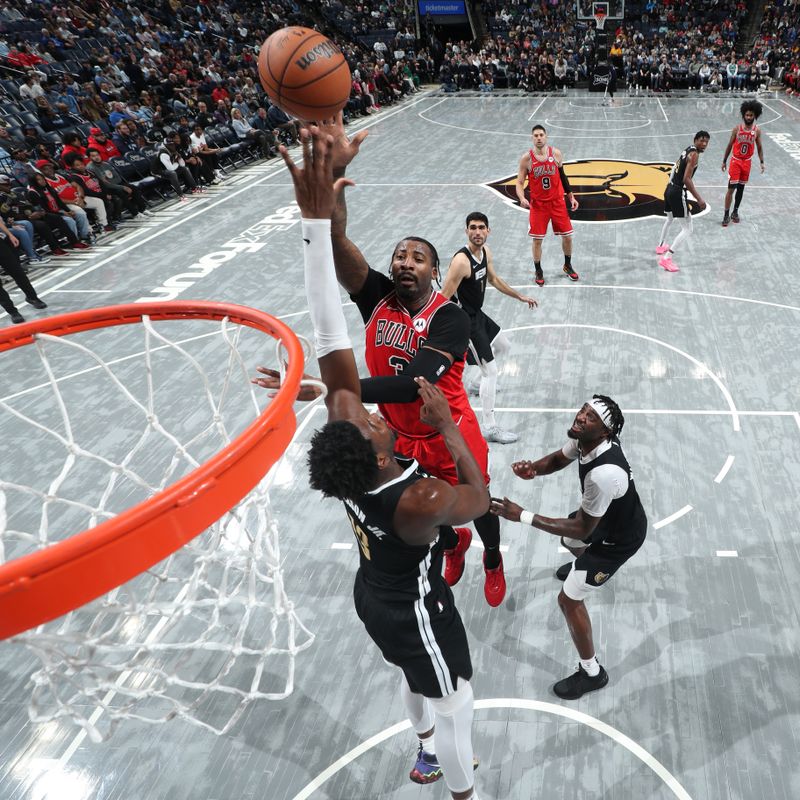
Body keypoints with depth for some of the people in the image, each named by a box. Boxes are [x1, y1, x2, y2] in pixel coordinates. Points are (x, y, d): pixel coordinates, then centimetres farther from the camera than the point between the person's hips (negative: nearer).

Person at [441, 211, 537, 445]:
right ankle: (490, 428, 1)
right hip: (465, 321, -10)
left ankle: (483, 384, 48)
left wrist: (520, 297, 24)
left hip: (478, 314, 10)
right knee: (490, 371, -8)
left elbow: (494, 279, 19)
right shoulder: (461, 261, -27)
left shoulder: (485, 251, 1)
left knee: (504, 347, 29)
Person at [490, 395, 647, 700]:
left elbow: (581, 529, -33)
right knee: (569, 542, 36)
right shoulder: (584, 439, -20)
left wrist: (522, 516, -34)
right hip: (608, 517, 9)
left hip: (618, 539, -8)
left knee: (569, 599, -2)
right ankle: (587, 567, 73)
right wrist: (532, 468, -22)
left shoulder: (604, 473, -44)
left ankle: (591, 673, 19)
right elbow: (557, 460, 1)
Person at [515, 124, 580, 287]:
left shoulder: (556, 154, -3)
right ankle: (538, 271, 22)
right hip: (538, 205, -2)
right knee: (537, 240, 3)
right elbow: (520, 183, -6)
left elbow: (562, 177, 9)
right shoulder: (526, 158, -10)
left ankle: (568, 266, 29)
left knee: (567, 236, 6)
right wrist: (522, 198, -25)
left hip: (557, 202, 2)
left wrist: (571, 196, 8)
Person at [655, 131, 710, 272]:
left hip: (669, 188, 10)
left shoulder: (687, 150, 14)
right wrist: (699, 199, -25)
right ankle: (666, 258, -18)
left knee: (670, 218, 35)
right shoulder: (694, 154, -14)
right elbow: (686, 179, -23)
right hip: (678, 192, -10)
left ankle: (661, 246, 56)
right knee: (687, 229, -8)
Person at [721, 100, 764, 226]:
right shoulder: (737, 128, -7)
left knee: (741, 188, 11)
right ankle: (726, 215, -3)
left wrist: (762, 162, 1)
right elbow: (729, 145, 1)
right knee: (731, 188, -8)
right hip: (735, 161, -2)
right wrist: (724, 161, 2)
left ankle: (735, 212, 23)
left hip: (747, 162, 2)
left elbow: (759, 147, 7)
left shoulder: (757, 130, -2)